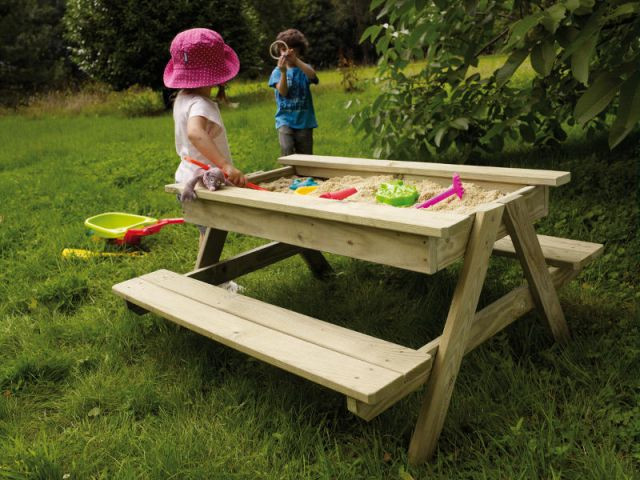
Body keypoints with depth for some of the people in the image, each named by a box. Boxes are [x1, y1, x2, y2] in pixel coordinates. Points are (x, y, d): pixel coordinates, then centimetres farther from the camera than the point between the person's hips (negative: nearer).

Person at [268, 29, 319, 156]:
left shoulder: (304, 68, 4)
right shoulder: (277, 71, 3)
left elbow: (312, 75, -21)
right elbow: (282, 91, -14)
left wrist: (295, 60, -31)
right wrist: (283, 71, -28)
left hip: (304, 120, 1)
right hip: (285, 119, -1)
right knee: (286, 150, -23)